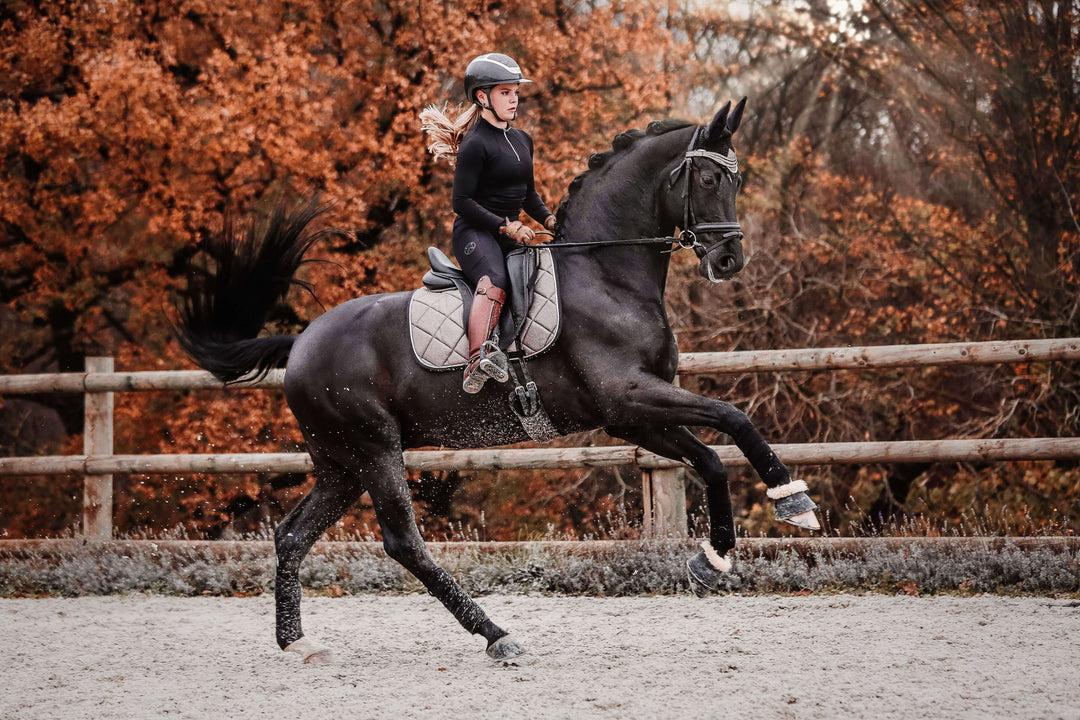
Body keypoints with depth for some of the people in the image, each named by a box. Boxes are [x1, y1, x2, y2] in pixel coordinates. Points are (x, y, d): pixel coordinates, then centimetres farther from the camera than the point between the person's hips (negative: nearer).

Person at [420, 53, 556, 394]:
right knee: (494, 282, -36)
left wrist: (549, 220, 7)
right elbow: (462, 201, -14)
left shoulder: (522, 140, 17)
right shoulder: (475, 144, -9)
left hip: (511, 235, 9)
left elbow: (528, 194, 26)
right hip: (475, 232, -9)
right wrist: (506, 226, -19)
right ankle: (477, 360, -55)